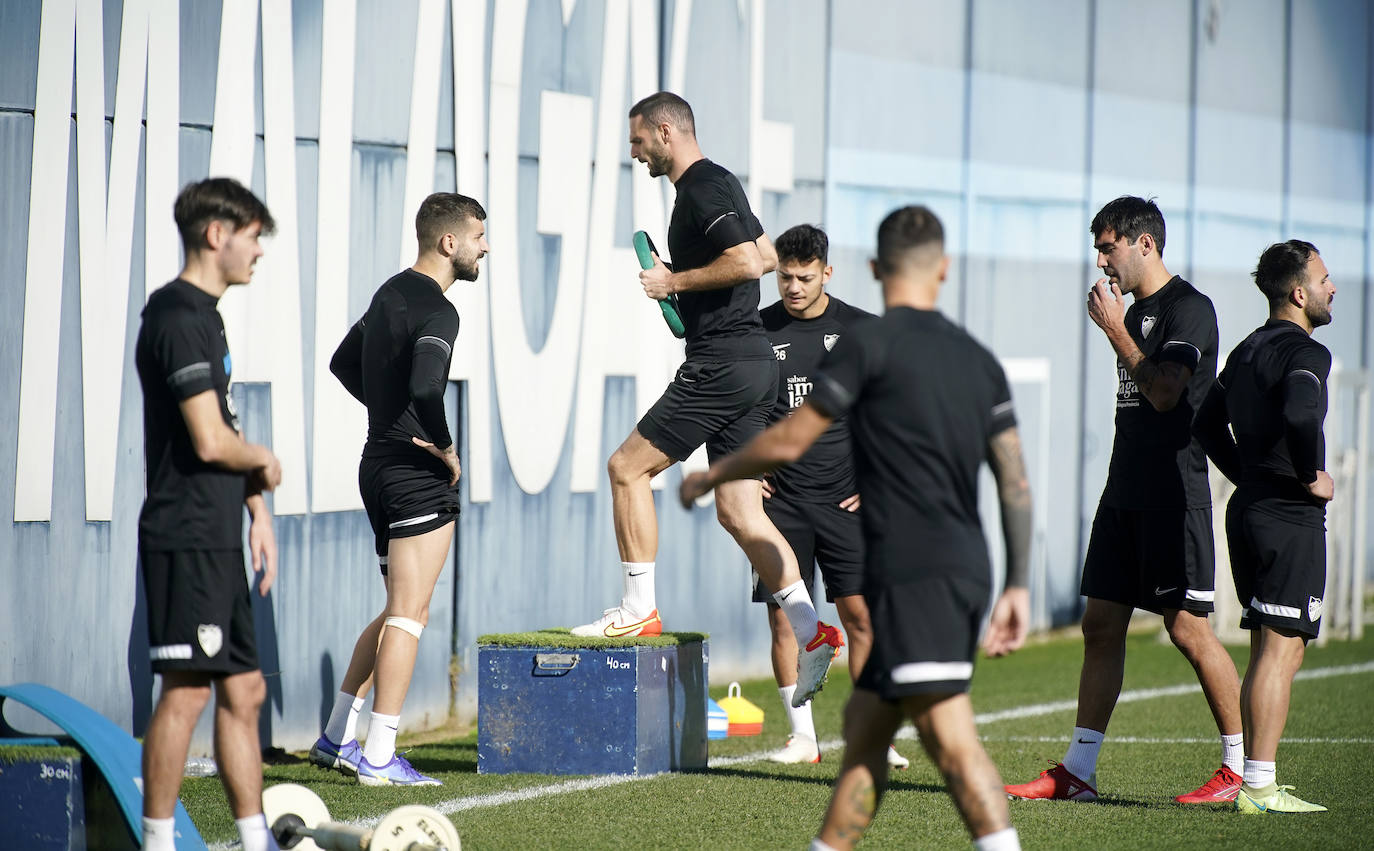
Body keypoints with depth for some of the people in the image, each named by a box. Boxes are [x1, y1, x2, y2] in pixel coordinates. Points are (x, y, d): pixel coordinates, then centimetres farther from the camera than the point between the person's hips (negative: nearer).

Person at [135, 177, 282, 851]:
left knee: (243, 689, 12)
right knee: (187, 691, -8)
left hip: (216, 540, 10)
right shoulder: (180, 319, -15)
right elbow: (210, 441, -21)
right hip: (186, 537, -10)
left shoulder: (202, 316, 17)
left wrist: (256, 508, 16)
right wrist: (264, 463, -3)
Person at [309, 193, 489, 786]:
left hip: (379, 465, 9)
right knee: (409, 615, -5)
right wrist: (446, 446, -16)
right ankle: (378, 757, -5)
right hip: (417, 475, -9)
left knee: (397, 612, 18)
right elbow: (425, 387, -32)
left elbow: (343, 364, 26)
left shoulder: (391, 293, 14)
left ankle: (336, 738, 19)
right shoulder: (436, 309, -16)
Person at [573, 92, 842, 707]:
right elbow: (768, 255, 30)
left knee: (628, 466, -2)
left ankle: (639, 609, 2)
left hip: (722, 365, -10)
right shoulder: (715, 185, 20)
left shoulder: (703, 189, -12)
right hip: (751, 362, 10)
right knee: (738, 511, 6)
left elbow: (748, 261, -24)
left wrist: (675, 281, -13)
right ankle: (810, 632, 1)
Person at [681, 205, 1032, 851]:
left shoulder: (869, 346, -5)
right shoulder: (979, 360, 14)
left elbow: (788, 442, -3)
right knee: (863, 728, 15)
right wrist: (1017, 587, 16)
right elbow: (1016, 483, 12)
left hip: (914, 575, -8)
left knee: (950, 738, -14)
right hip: (966, 567, 8)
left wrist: (710, 477, 13)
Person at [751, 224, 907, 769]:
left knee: (860, 613, -5)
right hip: (780, 495, 1)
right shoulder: (757, 331, 3)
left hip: (845, 497, -1)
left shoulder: (862, 332, 2)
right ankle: (802, 734, 8)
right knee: (782, 615, -1)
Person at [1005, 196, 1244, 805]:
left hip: (1174, 495, -9)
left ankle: (1242, 767, 1)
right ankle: (1077, 771, 8)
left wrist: (1115, 331, -14)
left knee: (1187, 627, -8)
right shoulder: (1134, 312, 17)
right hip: (1126, 491, 9)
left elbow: (1163, 393, -22)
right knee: (1100, 625, 6)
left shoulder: (1189, 308, -10)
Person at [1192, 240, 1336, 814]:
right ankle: (1259, 786, -11)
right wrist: (1311, 477, -17)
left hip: (1249, 508, 9)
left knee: (1269, 651, 13)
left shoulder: (1247, 351, 16)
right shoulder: (1305, 353, -13)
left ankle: (1252, 782, 14)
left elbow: (1206, 423, 23)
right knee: (1281, 648, -9)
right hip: (1291, 518, -9)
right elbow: (1300, 415, -32)